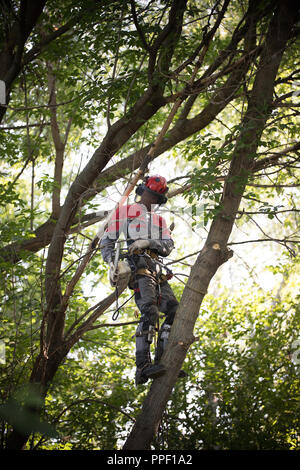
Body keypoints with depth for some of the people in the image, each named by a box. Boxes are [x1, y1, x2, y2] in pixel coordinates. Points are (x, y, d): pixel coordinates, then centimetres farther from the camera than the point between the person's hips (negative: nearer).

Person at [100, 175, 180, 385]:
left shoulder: (160, 220, 30)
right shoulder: (124, 212, 15)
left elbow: (168, 247, 14)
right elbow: (107, 242, 10)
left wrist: (148, 242, -6)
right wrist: (113, 262, -9)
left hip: (156, 270, 7)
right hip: (137, 266, -7)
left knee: (175, 310, -8)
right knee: (150, 311, -26)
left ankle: (161, 361, -9)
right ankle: (143, 367, -32)